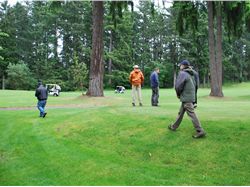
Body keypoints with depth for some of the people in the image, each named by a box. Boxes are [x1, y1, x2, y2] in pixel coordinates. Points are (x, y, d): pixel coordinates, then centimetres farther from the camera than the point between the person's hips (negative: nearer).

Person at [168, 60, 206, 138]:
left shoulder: (182, 73, -13)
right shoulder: (193, 74, 11)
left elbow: (178, 86, -17)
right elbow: (196, 85, 13)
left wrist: (178, 94, 1)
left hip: (186, 98, -9)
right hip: (191, 96, 9)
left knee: (192, 114, -7)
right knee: (181, 113, 19)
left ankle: (200, 131, -8)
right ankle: (174, 126, 32)